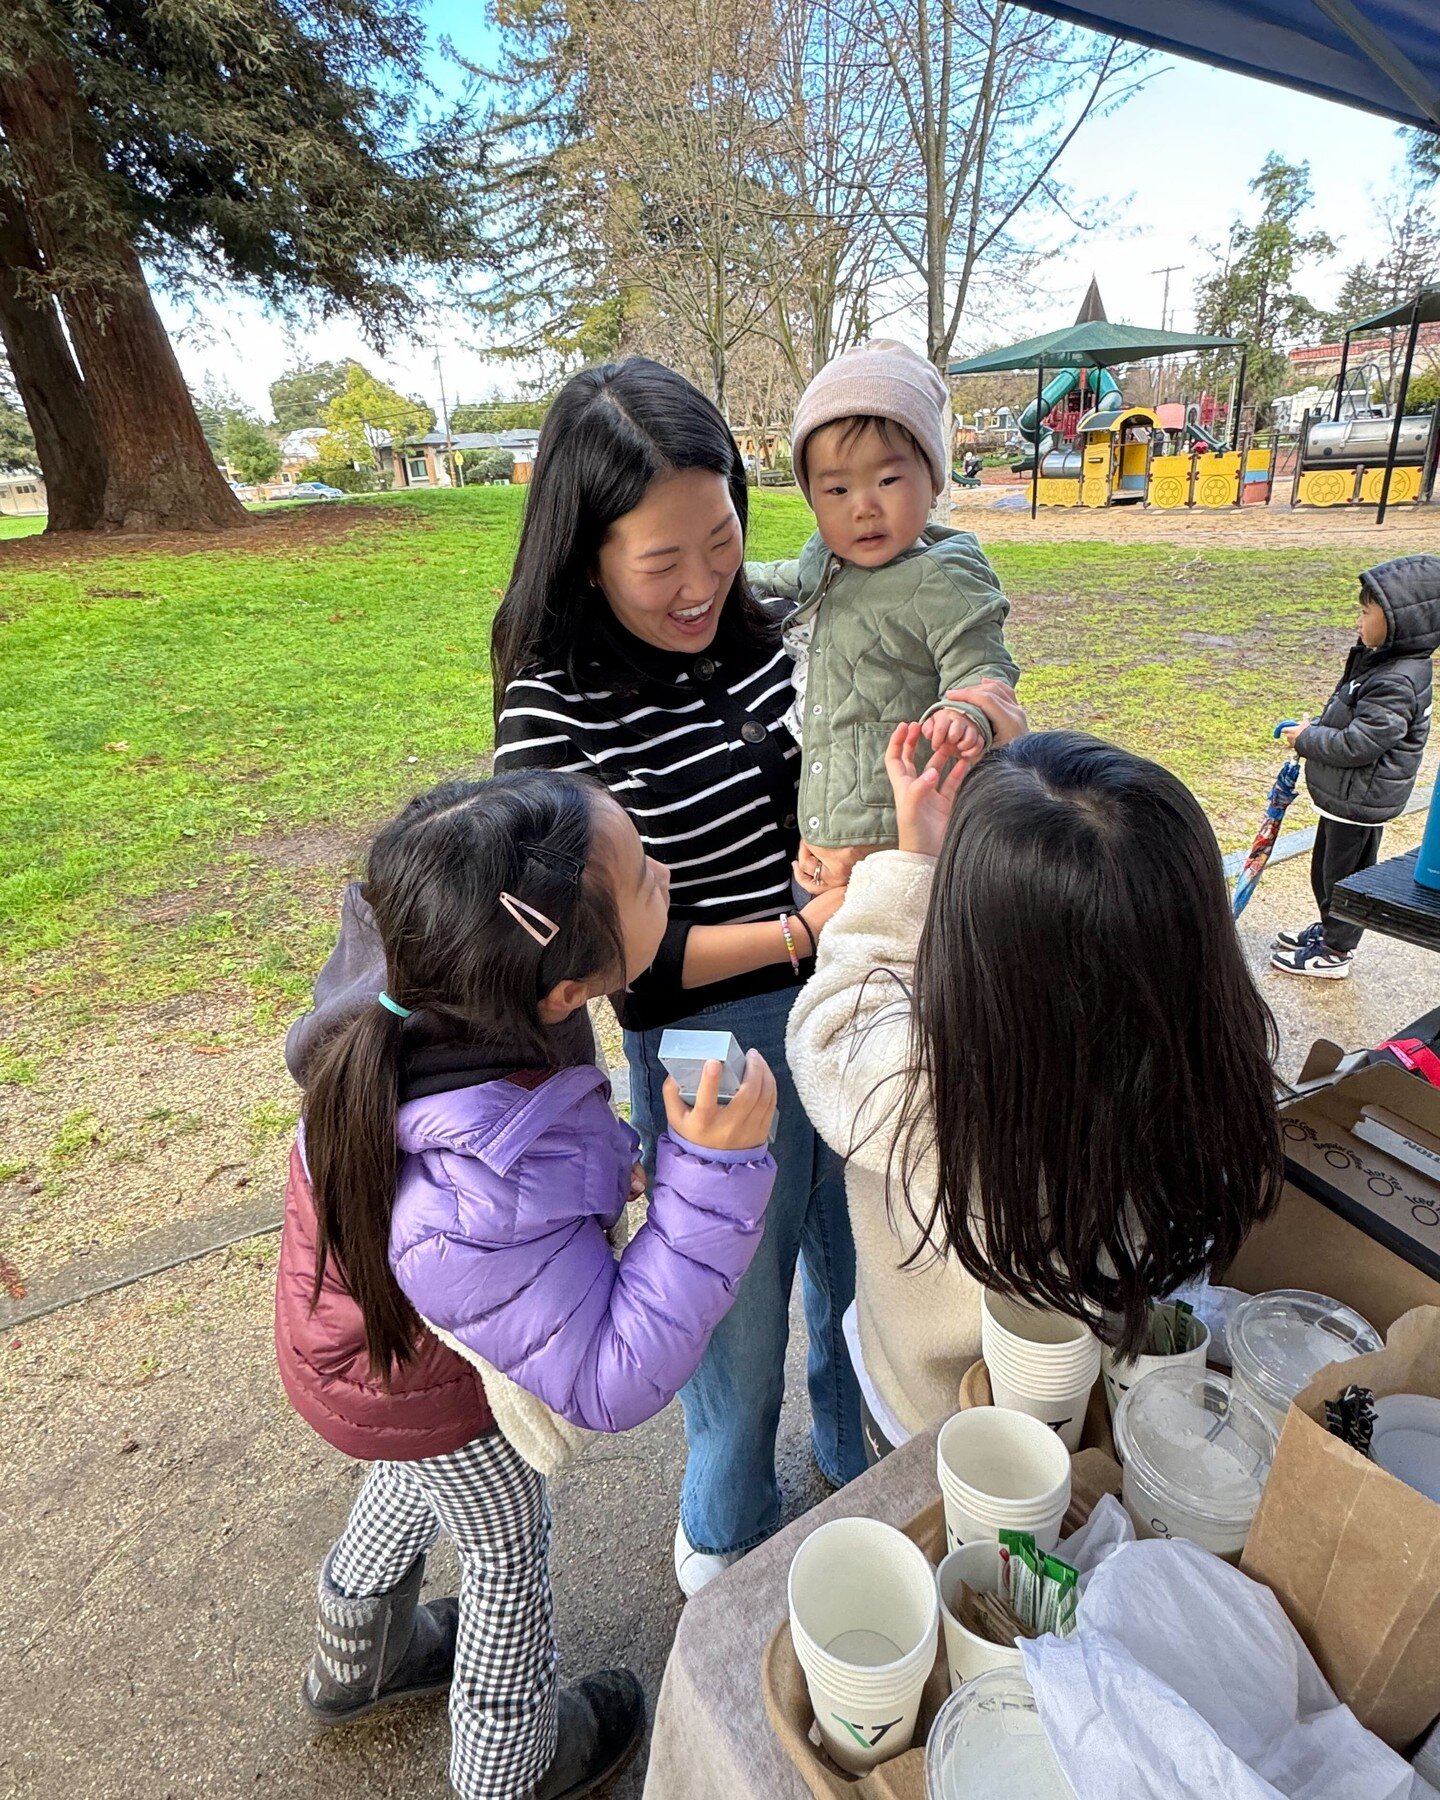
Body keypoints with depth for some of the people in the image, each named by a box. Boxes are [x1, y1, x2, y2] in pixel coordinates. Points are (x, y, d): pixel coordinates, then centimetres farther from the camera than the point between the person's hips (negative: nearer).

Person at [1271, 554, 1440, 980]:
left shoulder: (1396, 684, -28)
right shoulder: (1380, 662, 4)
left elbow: (1357, 744, -28)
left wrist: (1307, 739, -16)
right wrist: (1314, 728, 1)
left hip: (1361, 800, -10)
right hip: (1343, 794, 10)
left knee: (1344, 875, 6)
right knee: (1325, 868, 23)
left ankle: (1334, 953, 21)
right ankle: (1329, 929, 42)